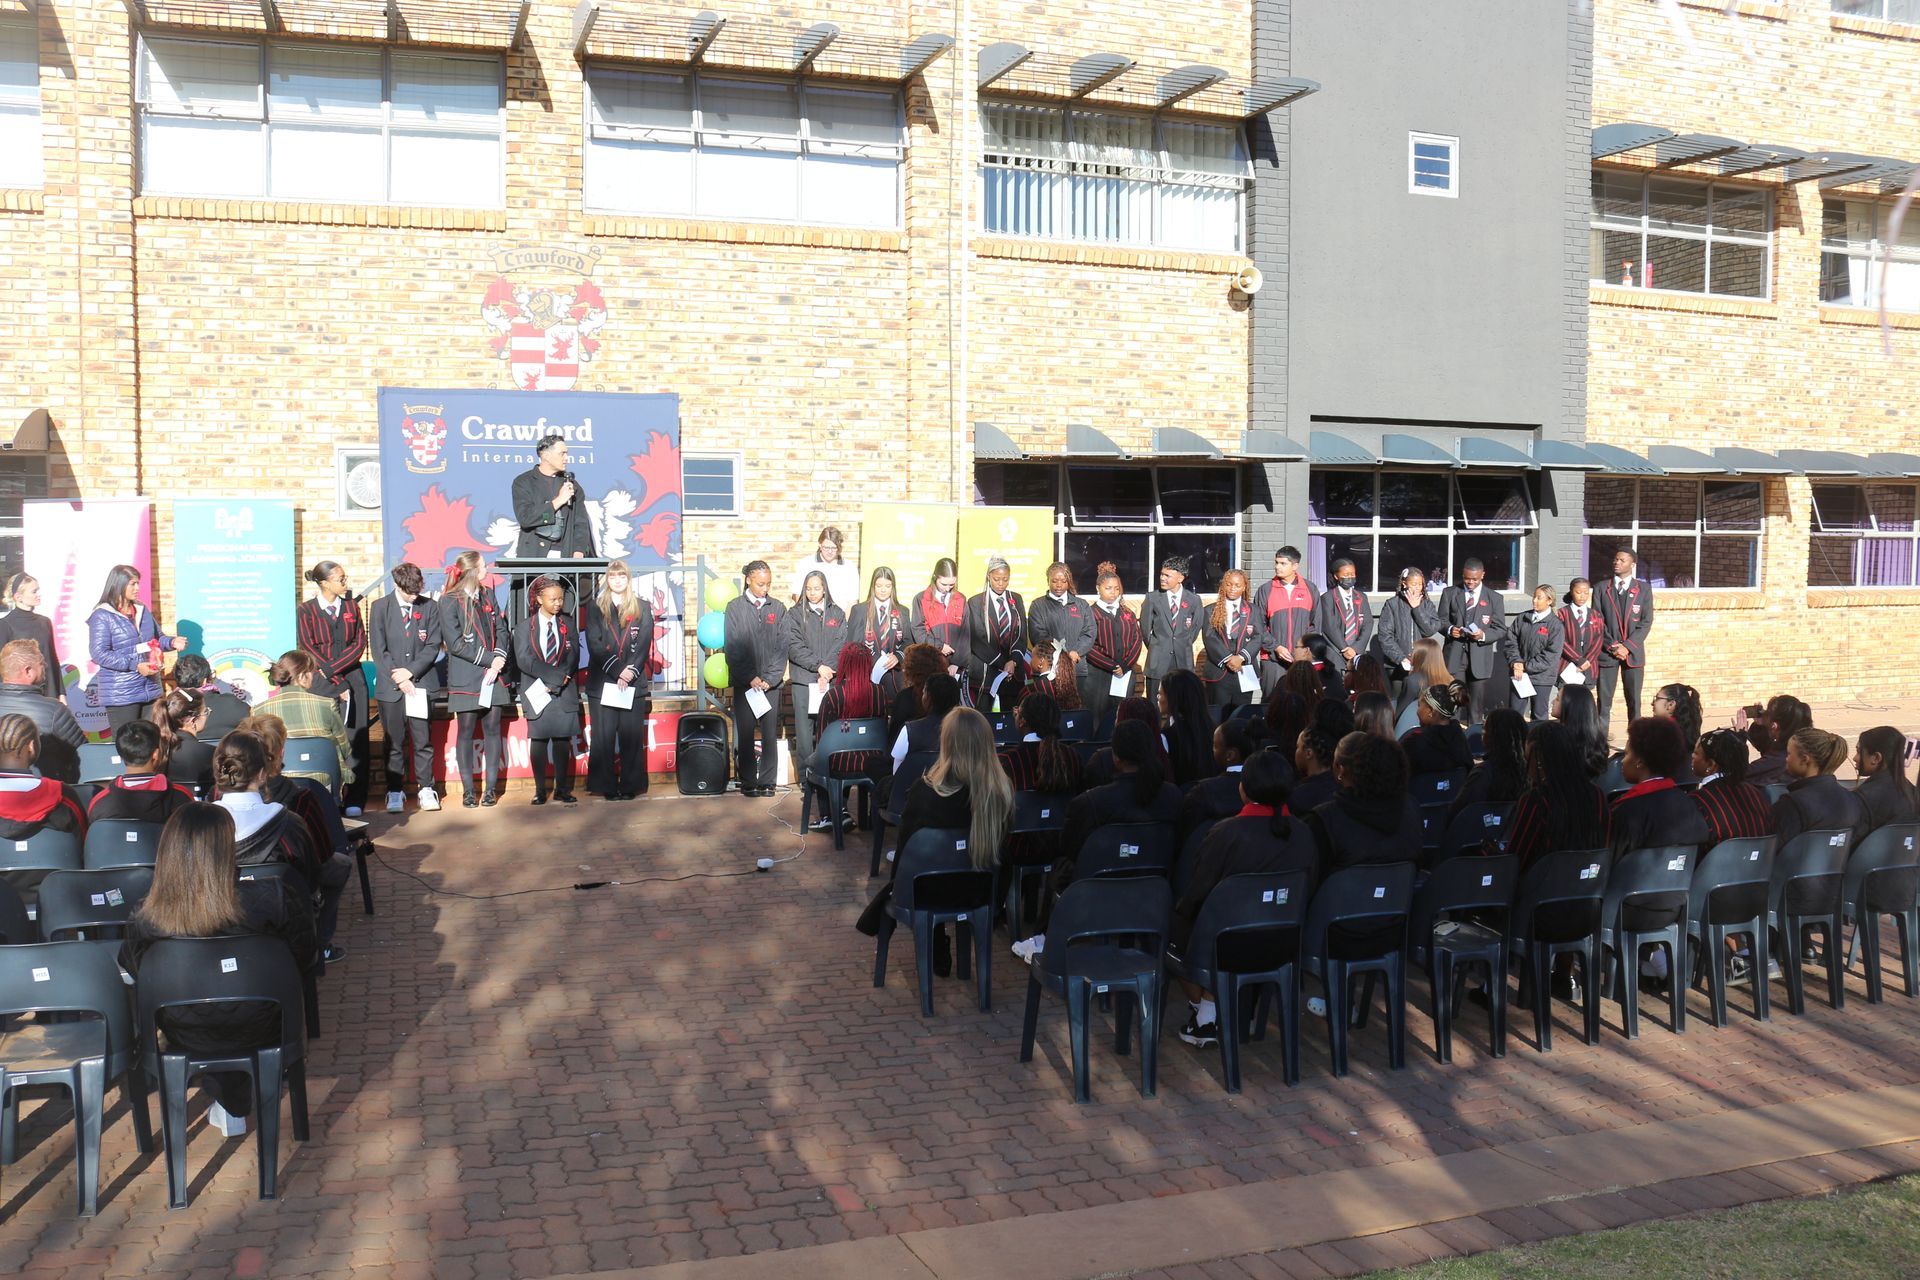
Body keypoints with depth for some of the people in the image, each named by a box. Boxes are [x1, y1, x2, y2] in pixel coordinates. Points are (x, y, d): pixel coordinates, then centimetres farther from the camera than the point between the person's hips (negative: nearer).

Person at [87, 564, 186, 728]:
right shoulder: (102, 616, -8)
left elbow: (158, 637, 21)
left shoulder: (142, 610, 12)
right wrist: (135, 665, -20)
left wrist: (172, 642, -3)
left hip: (151, 691, 6)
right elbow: (99, 654, -15)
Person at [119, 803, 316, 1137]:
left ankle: (230, 1107, 49)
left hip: (188, 1041, 1)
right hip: (259, 1034, -1)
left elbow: (135, 973, -4)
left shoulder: (144, 920, -26)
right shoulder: (271, 899, -30)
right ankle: (236, 1105, 51)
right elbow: (302, 959, -13)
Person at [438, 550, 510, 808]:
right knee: (466, 732, 0)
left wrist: (499, 658, -7)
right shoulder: (450, 601, -5)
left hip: (492, 675, 5)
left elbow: (502, 630, 10)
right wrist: (491, 659, -12)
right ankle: (468, 791, 7)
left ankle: (491, 788, 10)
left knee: (492, 729, 4)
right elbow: (456, 644, -11)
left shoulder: (488, 595, 12)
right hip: (465, 678, -5)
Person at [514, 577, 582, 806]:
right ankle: (540, 790, 6)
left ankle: (562, 788, 8)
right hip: (537, 691, -1)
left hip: (565, 692, 1)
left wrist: (557, 680, -13)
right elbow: (524, 660, -7)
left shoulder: (569, 625, 11)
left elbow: (573, 658, 2)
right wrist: (554, 675, -16)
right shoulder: (525, 628, 5)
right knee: (538, 740, 1)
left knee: (562, 739, 1)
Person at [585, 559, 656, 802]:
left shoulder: (642, 607, 10)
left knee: (632, 736, -1)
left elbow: (644, 643, 2)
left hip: (633, 681, 0)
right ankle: (606, 786, 4)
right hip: (602, 682, 0)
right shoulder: (595, 608, 9)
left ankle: (630, 786, 4)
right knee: (603, 736, -1)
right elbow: (594, 644, -1)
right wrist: (617, 671, -12)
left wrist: (630, 671, -12)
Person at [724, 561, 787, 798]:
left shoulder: (778, 608, 8)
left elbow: (782, 647, 5)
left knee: (770, 733, 0)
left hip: (771, 682, 1)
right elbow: (733, 647, 0)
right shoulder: (735, 608, 4)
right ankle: (748, 783, 6)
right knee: (745, 734, 0)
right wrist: (751, 678, -7)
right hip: (745, 681, -1)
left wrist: (770, 678, -5)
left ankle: (767, 781, 5)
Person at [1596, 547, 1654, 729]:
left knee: (1634, 701, 3)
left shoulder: (1644, 588, 6)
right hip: (1607, 652, 0)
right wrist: (1612, 646, -9)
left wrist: (1627, 646, -11)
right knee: (1604, 701, -2)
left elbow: (1646, 622, 0)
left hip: (1633, 652, 0)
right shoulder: (1602, 588, 6)